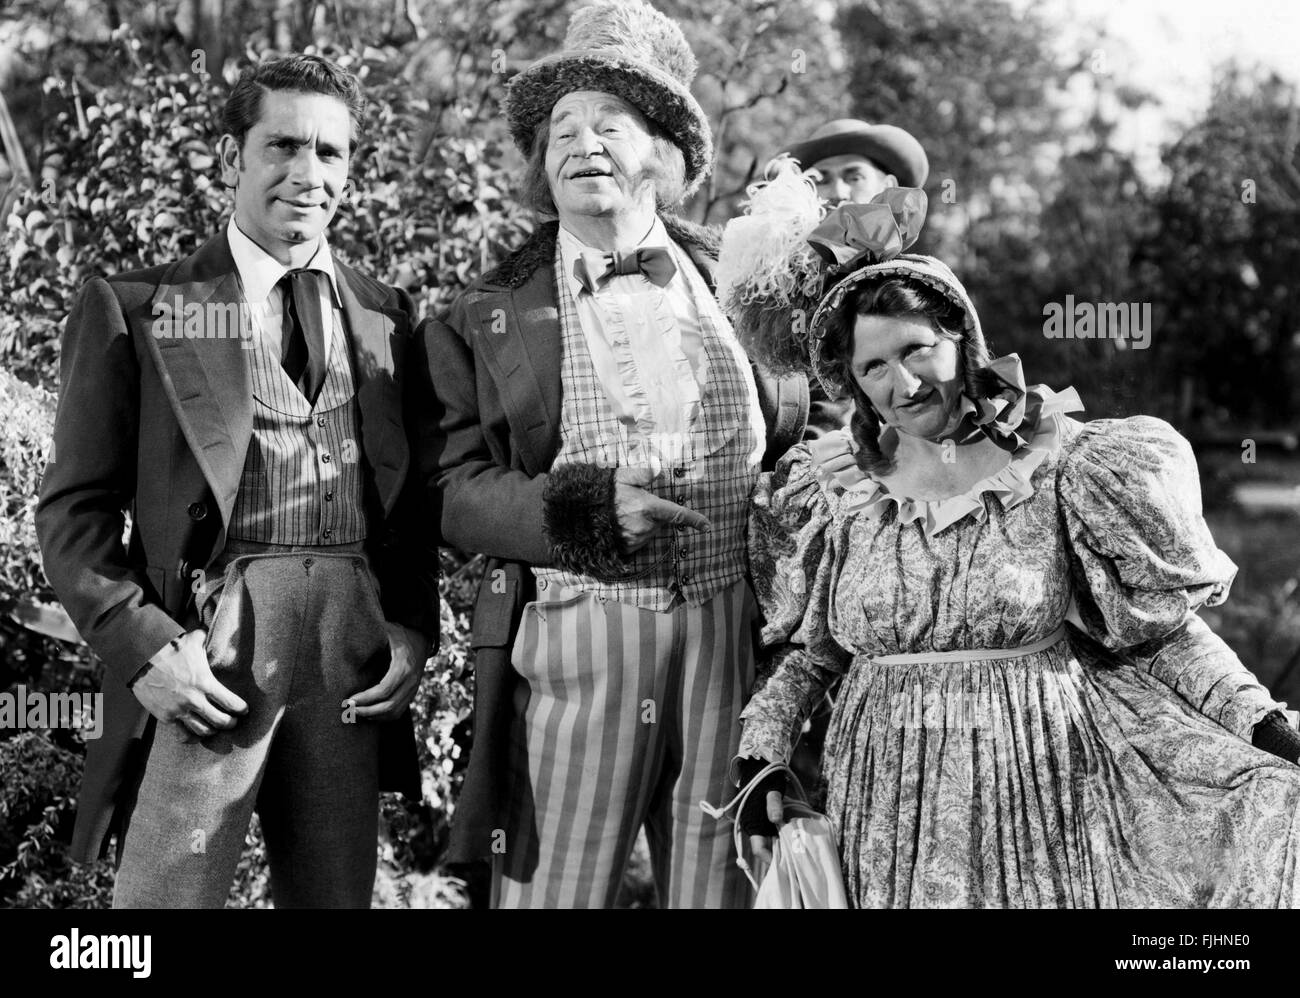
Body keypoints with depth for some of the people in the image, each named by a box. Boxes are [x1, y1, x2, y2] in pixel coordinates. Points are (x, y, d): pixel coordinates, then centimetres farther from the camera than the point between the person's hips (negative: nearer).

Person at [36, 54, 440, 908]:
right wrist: (143, 645, -11)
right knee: (162, 895, -6)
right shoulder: (136, 308, 4)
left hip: (356, 653, 4)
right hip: (207, 655, -3)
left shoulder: (387, 318, 15)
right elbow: (75, 509, 2)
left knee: (337, 896, 9)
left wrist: (414, 629, 3)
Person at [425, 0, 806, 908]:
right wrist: (588, 507, -14)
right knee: (553, 888, -1)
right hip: (574, 634, -1)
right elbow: (456, 488, 1)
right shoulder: (490, 316, 9)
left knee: (723, 888, 6)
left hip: (737, 634, 2)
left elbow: (799, 418, 20)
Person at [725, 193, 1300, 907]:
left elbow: (1159, 619, -1)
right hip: (891, 806, 2)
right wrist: (758, 757, 0)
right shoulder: (832, 490, 2)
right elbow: (806, 648, 12)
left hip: (1043, 792, -2)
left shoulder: (1053, 462, -5)